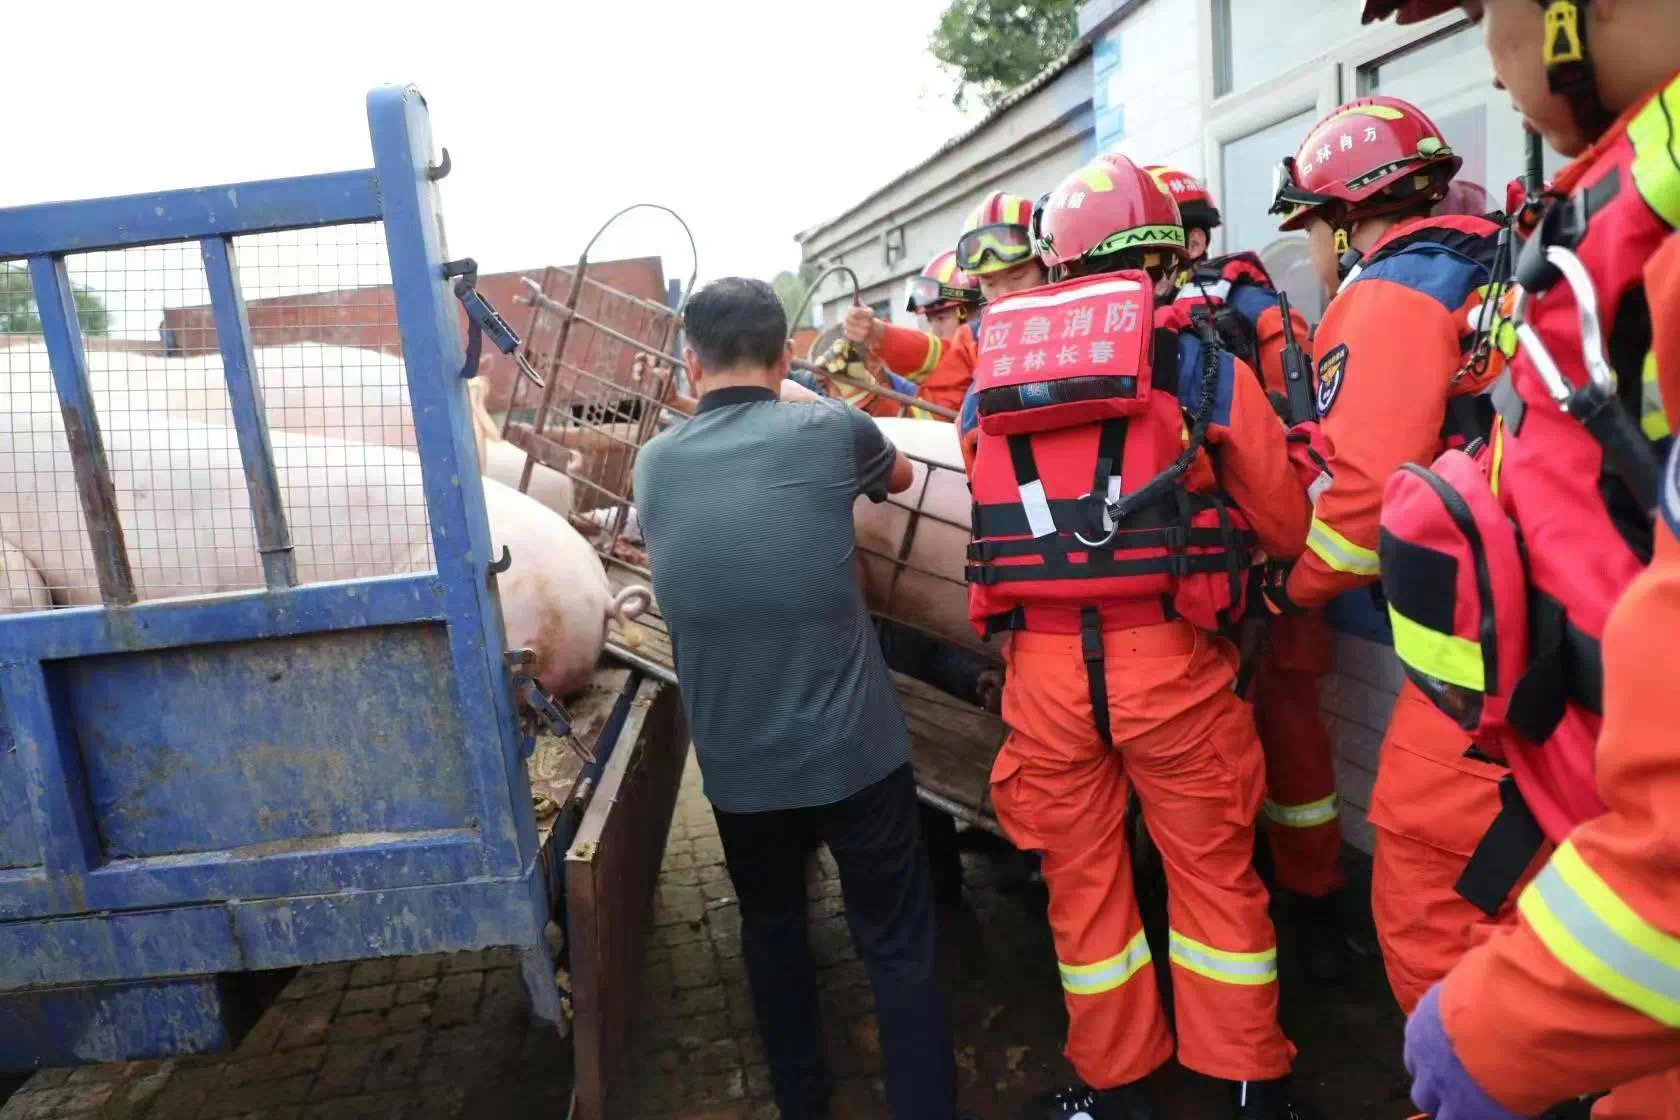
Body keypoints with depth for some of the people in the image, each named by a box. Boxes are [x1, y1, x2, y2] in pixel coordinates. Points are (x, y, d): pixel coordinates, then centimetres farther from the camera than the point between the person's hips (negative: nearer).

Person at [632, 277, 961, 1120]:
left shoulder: (657, 465, 0)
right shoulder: (827, 429, -9)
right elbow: (898, 476, 12)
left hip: (737, 768, 4)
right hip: (855, 752, -3)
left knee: (771, 930, 25)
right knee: (898, 948, 11)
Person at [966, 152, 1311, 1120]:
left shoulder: (992, 373, 5)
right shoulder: (1200, 364, -3)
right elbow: (1288, 524, 2)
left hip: (1041, 664, 2)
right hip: (1169, 657, -2)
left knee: (1082, 874, 18)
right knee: (1213, 868, 16)